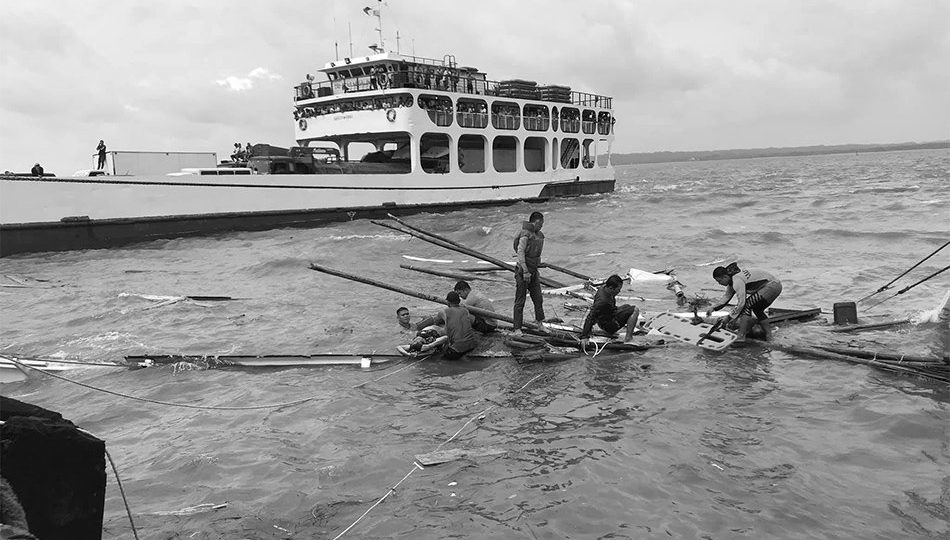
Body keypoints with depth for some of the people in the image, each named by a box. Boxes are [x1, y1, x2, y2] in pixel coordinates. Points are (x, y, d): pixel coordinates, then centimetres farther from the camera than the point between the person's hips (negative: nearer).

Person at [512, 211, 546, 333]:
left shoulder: (540, 235, 8)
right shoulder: (526, 234, -16)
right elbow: (520, 252, -20)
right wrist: (525, 271, -22)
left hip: (533, 271, 7)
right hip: (522, 271, -7)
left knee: (538, 299, 10)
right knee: (520, 301, -3)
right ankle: (517, 329, 2)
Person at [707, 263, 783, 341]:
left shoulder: (737, 281, -22)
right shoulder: (731, 280, 7)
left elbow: (741, 303, -23)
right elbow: (727, 296, 20)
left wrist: (729, 317, -15)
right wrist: (713, 308, 11)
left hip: (772, 286, -10)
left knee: (747, 305, -14)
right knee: (757, 309, 22)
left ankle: (741, 337, -15)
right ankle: (768, 334, 27)